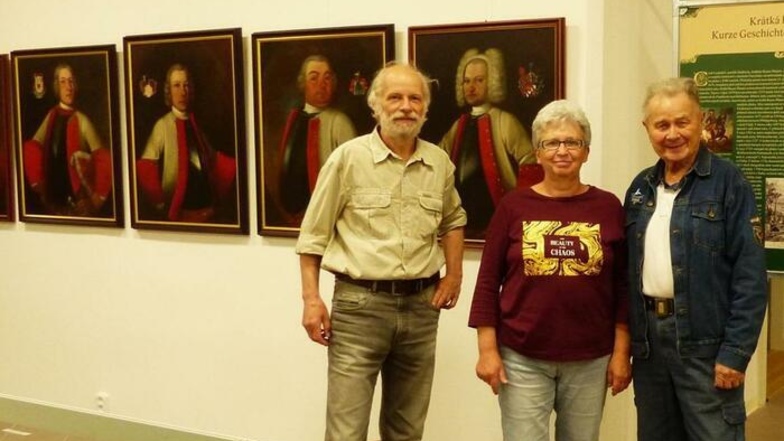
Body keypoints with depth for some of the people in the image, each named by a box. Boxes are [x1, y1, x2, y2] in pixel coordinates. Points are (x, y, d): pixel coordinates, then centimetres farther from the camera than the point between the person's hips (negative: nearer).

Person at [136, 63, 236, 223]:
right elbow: (144, 169, -14)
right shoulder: (162, 126, -5)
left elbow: (215, 162, 13)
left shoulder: (196, 124, 9)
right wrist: (161, 205, -17)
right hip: (177, 213, -4)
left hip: (207, 211, 4)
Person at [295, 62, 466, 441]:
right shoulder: (348, 158, -7)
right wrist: (311, 298, -9)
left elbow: (453, 219, 24)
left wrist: (454, 273, 11)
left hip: (421, 305, 4)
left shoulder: (440, 163, 5)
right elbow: (313, 235, -3)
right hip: (359, 304, -4)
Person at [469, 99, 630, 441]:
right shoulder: (514, 205, 0)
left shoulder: (608, 207, 2)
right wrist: (488, 350, -4)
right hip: (522, 358, -1)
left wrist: (621, 352, 1)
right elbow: (488, 282, 0)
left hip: (590, 360, 1)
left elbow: (623, 286, 4)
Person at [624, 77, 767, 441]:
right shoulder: (641, 187, 10)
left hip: (706, 341, -5)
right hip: (648, 336, 6)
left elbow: (750, 275, -12)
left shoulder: (728, 183, -8)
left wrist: (735, 352, -17)